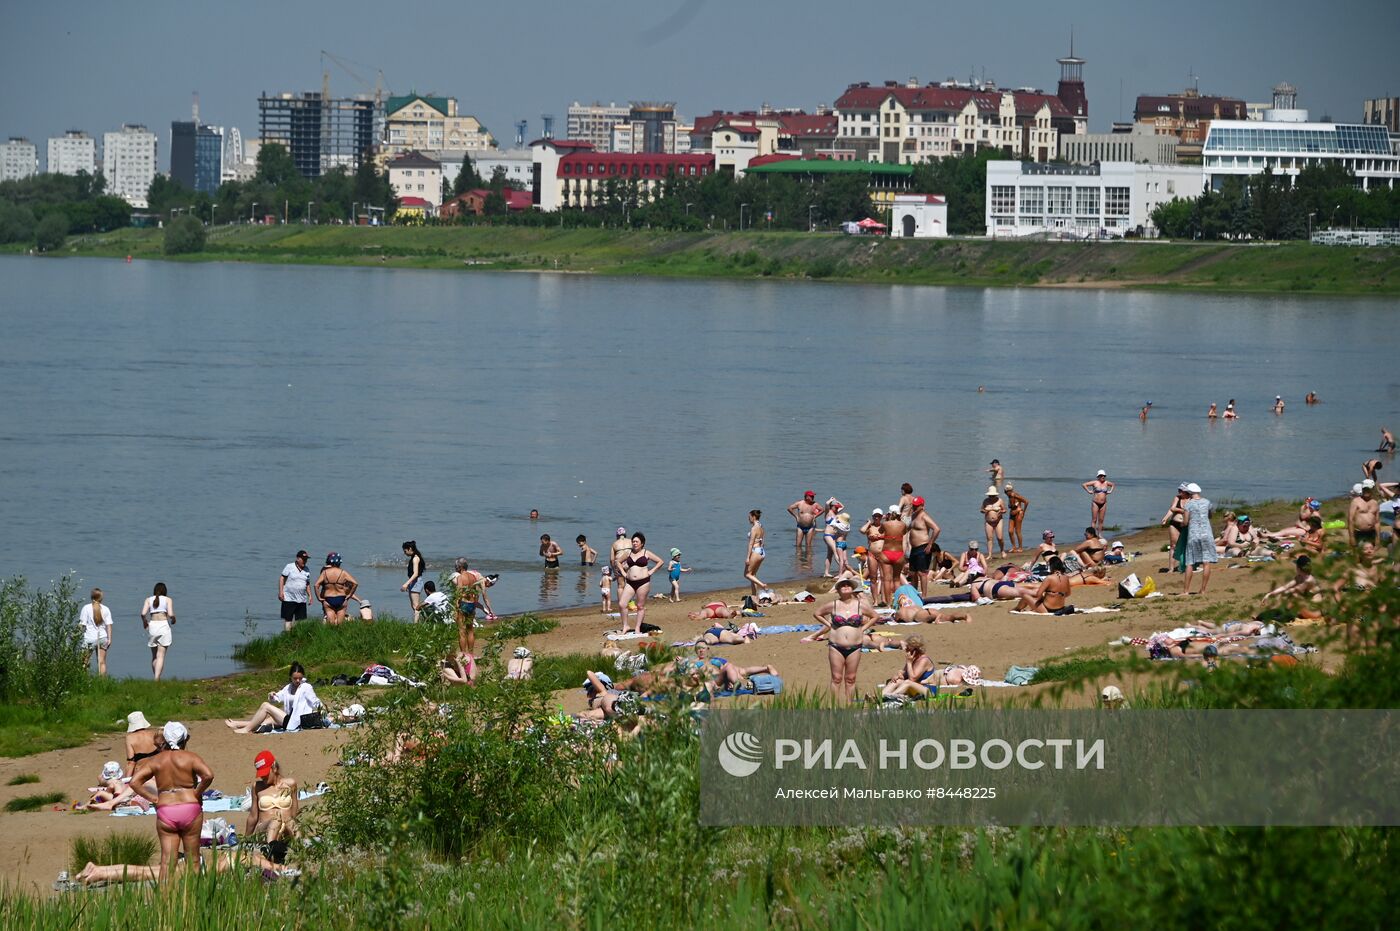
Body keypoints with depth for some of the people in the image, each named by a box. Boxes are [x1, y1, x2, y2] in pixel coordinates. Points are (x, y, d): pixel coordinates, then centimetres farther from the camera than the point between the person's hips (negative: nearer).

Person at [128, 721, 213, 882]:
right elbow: (208, 775, -18)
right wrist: (197, 793, -4)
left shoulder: (155, 760, 6)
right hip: (190, 808, -2)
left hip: (165, 811, 2)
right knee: (192, 860, 8)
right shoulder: (190, 757, -2)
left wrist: (153, 798, 1)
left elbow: (135, 781, -1)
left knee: (167, 861, 1)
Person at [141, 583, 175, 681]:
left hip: (152, 625, 2)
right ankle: (157, 678, -21)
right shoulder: (168, 600, 6)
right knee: (161, 655, -7)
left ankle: (155, 678, 14)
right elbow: (170, 614, -7)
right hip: (163, 624, -2)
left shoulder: (148, 600, 11)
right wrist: (173, 619, 15)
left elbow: (143, 613, -4)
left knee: (154, 656, 15)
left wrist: (144, 621, 15)